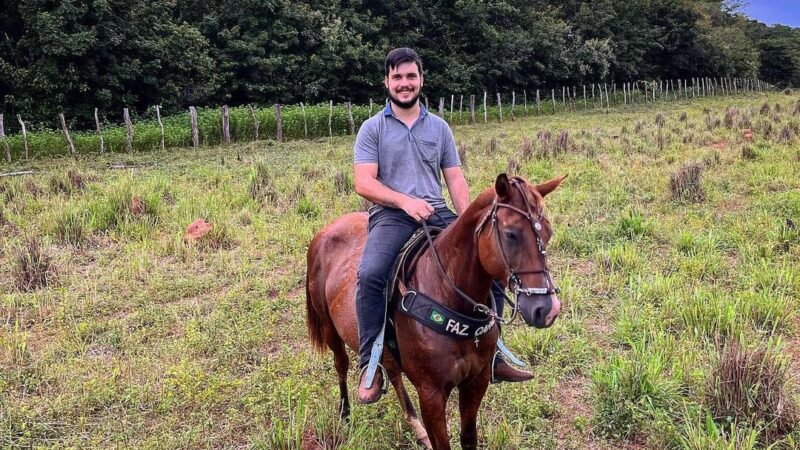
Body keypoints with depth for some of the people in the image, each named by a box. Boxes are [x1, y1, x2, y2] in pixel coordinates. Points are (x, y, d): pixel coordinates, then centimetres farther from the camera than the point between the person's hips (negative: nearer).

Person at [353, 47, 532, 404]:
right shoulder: (373, 129, 7)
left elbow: (456, 179, 12)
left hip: (437, 214, 4)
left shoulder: (439, 127, 17)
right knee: (370, 273, -33)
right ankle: (370, 366, -19)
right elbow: (364, 183, -4)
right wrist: (405, 201, -20)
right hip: (391, 215, -4)